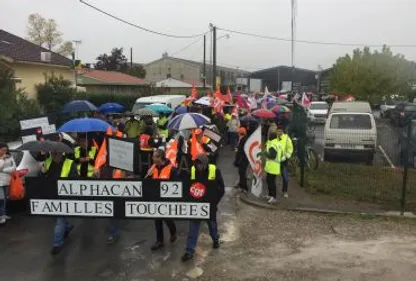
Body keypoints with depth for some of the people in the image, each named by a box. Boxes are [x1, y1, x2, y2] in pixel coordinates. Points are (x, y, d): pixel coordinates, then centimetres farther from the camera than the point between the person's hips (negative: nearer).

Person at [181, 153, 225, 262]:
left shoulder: (215, 171, -15)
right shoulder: (192, 170, -9)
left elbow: (221, 188, -7)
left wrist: (215, 202, -11)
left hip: (209, 204, -1)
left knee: (212, 223, 19)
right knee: (193, 226, 2)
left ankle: (215, 239, 47)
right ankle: (189, 251, 9)